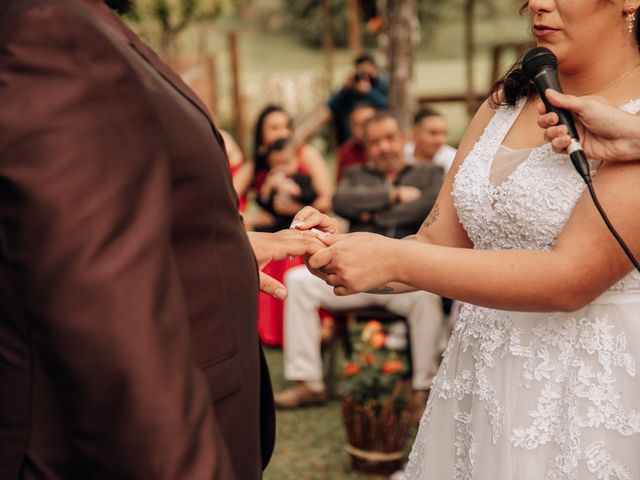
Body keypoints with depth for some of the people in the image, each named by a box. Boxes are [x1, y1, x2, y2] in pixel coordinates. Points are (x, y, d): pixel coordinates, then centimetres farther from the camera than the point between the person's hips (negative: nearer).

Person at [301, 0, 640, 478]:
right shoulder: (506, 104, 6)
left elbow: (572, 277, -23)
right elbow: (438, 243, 4)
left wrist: (395, 260, -24)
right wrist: (343, 251, -15)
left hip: (592, 391, -5)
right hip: (479, 376, 6)